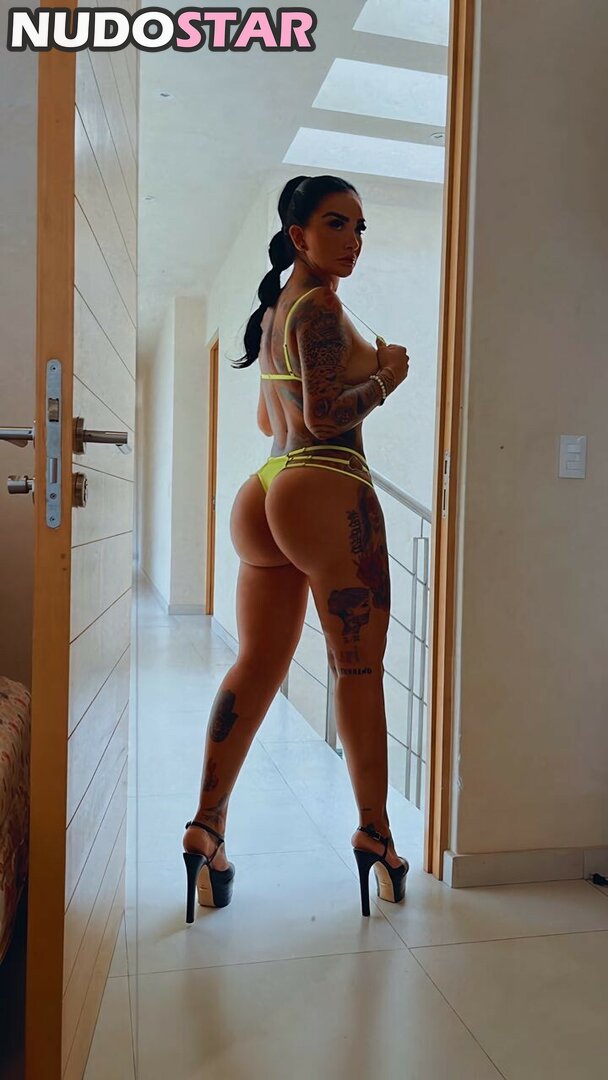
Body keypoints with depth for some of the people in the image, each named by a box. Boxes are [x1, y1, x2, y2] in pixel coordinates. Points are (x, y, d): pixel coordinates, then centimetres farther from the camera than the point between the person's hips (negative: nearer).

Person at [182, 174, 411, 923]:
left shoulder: (272, 311, 23)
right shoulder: (320, 306, -6)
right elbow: (325, 417, -15)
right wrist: (385, 378, 0)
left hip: (264, 490, 9)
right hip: (326, 489, -9)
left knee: (257, 664, 8)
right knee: (359, 665, 1)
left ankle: (206, 828, 9)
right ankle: (373, 832, 12)